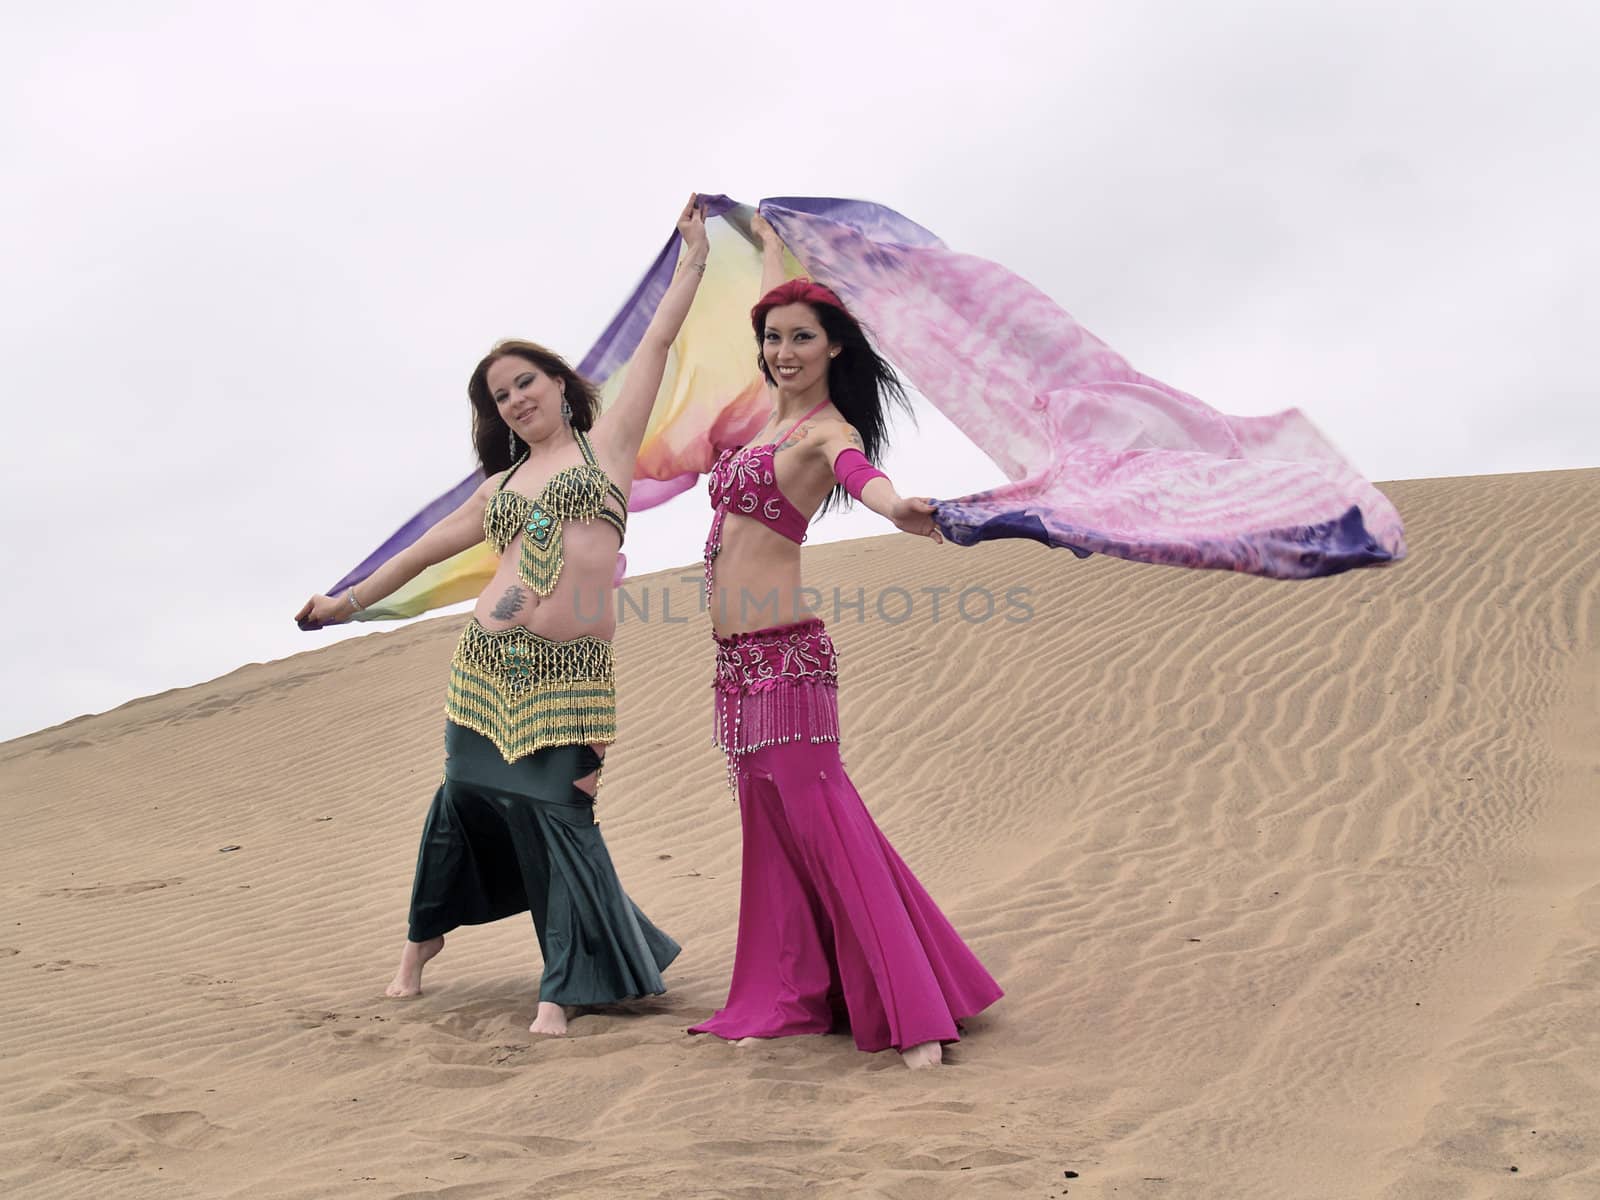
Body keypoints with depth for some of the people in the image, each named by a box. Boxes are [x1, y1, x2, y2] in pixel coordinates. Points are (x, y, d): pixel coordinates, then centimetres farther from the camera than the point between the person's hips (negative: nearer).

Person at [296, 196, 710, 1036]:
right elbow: (429, 546, 27)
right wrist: (347, 601, 35)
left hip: (572, 671, -4)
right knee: (467, 793, 10)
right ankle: (424, 936, 34)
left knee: (557, 812, -6)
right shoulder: (501, 485, 17)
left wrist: (694, 250, 9)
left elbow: (658, 341, 9)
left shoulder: (605, 443, 9)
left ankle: (562, 990, 4)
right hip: (489, 660, 4)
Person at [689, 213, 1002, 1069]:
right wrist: (768, 242, 49)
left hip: (784, 653, -9)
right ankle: (794, 996, 17)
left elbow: (857, 467, -37)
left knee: (818, 820, -12)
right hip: (737, 656, 9)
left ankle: (914, 1016, -10)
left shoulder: (826, 428, -11)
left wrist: (894, 505, -59)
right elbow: (772, 310, 32)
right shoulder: (777, 405, 12)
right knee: (771, 826, 10)